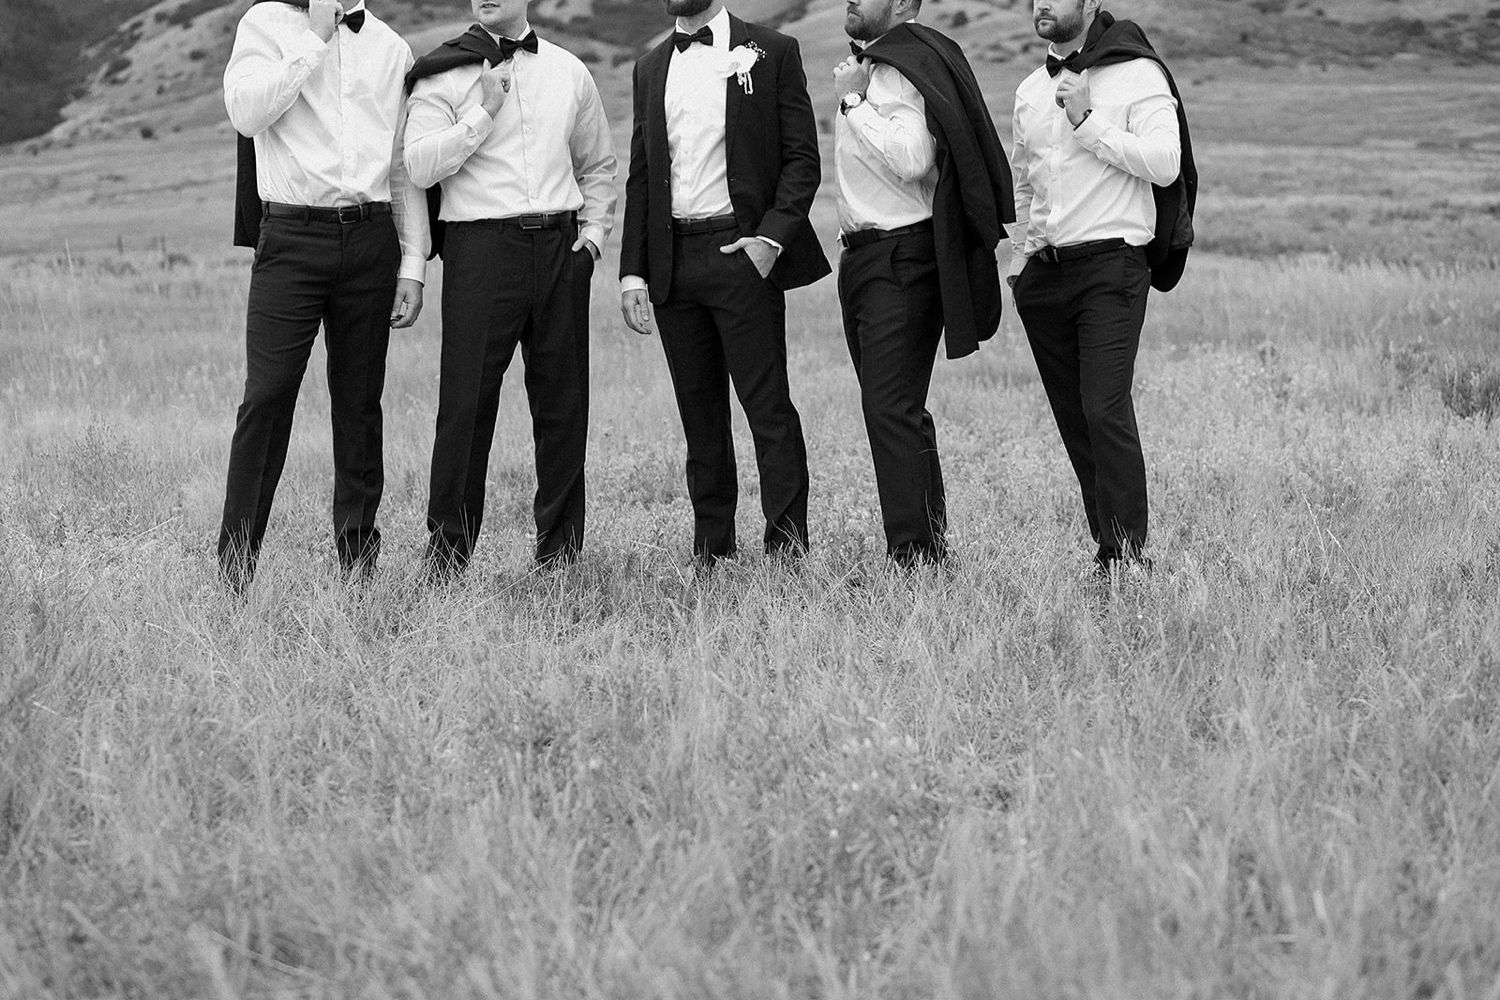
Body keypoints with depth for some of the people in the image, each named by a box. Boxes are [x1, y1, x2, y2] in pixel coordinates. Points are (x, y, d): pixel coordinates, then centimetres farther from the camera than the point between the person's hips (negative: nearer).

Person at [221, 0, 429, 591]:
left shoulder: (390, 48, 14)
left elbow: (406, 168, 15)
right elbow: (246, 111, -11)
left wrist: (412, 266, 9)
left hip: (371, 237, 3)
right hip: (292, 233, -3)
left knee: (360, 403, 5)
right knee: (267, 397, -9)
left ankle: (357, 556, 13)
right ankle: (234, 565, -5)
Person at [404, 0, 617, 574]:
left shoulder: (570, 73, 13)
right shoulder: (443, 75, 1)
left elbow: (598, 164, 25)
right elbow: (420, 167, -10)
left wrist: (593, 231, 13)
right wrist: (484, 111, -12)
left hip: (560, 248, 4)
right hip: (480, 247, -4)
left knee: (563, 400, 5)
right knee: (467, 402, -6)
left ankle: (560, 548, 15)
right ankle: (447, 551, 2)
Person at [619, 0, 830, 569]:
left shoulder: (770, 53, 2)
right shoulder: (652, 68, 16)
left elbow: (802, 159, -2)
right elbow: (640, 176, 16)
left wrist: (771, 238, -14)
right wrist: (633, 271, 7)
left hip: (741, 251, -5)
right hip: (672, 261, 5)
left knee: (768, 406, -8)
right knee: (700, 415, 8)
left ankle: (788, 547, -7)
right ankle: (711, 553, 13)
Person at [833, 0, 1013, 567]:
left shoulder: (904, 72, -13)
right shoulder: (867, 66, 17)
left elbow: (911, 158, -28)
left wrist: (853, 102, -20)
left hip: (902, 259, -10)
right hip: (864, 258, 10)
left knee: (892, 410, -14)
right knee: (896, 411, 13)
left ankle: (914, 554, -13)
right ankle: (931, 544, 20)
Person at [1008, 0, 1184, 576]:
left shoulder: (1137, 75, -4)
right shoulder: (1031, 92, 16)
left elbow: (1164, 164, -16)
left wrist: (1088, 121, -16)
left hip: (1110, 264, -6)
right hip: (1044, 271, 6)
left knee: (1106, 412, -16)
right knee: (1074, 419, 7)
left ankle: (1127, 556, -15)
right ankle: (1106, 547, 14)